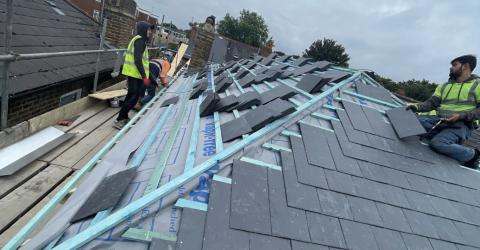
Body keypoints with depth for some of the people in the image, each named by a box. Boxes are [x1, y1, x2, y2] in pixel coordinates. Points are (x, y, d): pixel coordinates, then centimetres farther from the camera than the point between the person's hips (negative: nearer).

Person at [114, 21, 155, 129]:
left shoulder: (137, 40, 20)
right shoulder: (140, 40, -12)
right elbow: (138, 60, -22)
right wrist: (144, 76, -25)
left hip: (132, 73, 11)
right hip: (135, 74, -11)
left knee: (131, 96, 17)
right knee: (134, 98, -8)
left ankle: (124, 118, 28)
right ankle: (119, 120, -2)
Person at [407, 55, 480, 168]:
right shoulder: (444, 86, 18)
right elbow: (432, 103, 9)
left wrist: (462, 115, -19)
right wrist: (417, 106, -11)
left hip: (461, 125, -5)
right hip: (440, 120, 5)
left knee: (437, 143, -31)